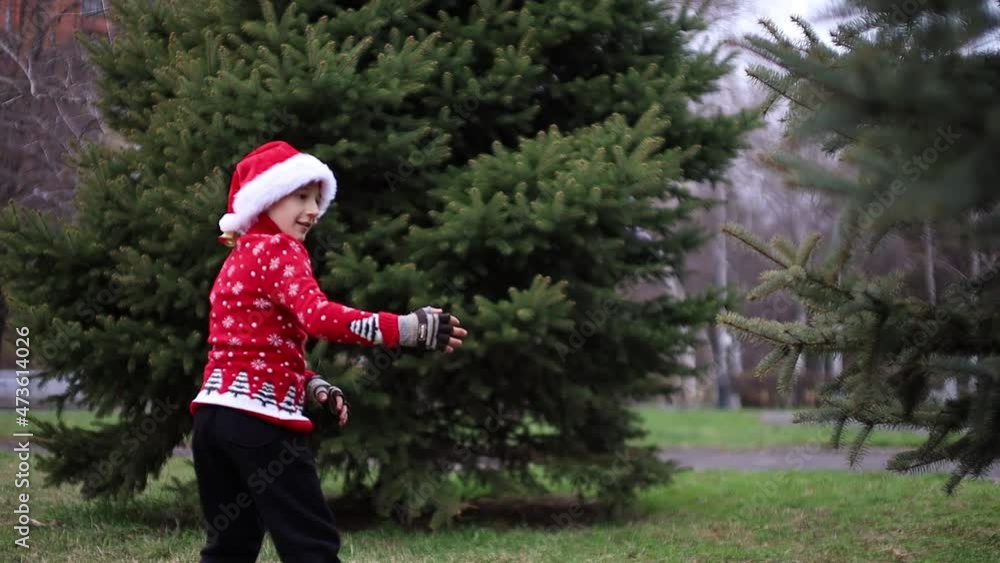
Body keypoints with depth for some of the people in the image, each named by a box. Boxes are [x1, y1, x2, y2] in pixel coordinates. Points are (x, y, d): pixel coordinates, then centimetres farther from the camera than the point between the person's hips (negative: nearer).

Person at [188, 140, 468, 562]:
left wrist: (312, 386, 5)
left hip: (215, 411, 9)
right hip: (261, 419, -9)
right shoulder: (277, 250, -7)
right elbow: (318, 316, -26)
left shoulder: (240, 257, 22)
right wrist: (410, 328, -34)